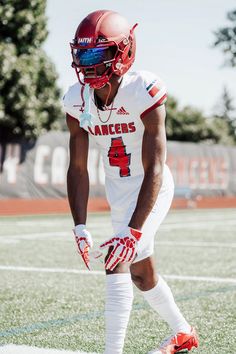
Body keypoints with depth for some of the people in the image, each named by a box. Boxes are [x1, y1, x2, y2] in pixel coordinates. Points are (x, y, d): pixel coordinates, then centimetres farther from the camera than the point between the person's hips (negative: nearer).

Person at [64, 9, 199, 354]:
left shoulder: (144, 92, -28)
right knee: (141, 273, 18)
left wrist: (133, 231, -33)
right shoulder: (78, 100, -11)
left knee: (118, 260, -21)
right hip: (117, 191, 6)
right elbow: (78, 168, -5)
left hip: (151, 189, -6)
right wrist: (80, 227, -12)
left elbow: (154, 170, -28)